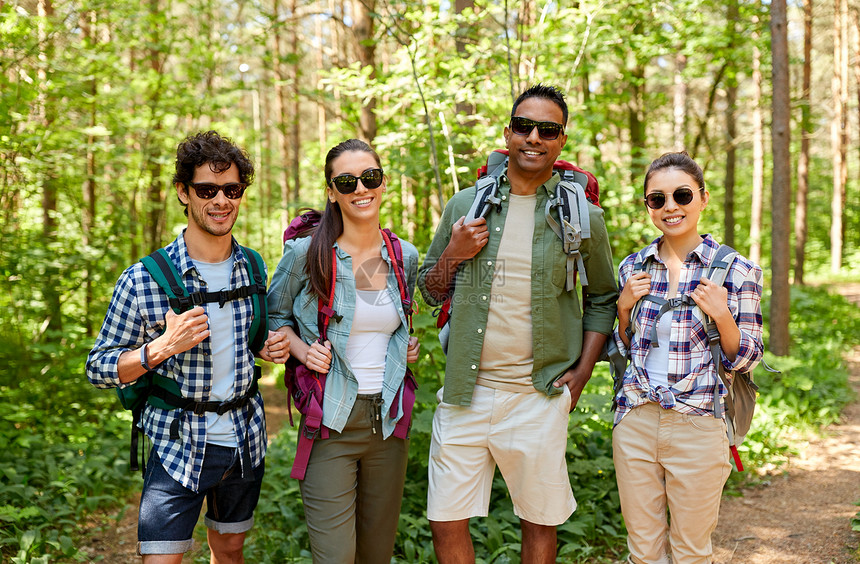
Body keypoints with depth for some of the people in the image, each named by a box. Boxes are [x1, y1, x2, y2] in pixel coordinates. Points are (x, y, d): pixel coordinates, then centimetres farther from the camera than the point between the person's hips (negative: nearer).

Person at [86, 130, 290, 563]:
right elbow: (98, 368, -8)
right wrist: (162, 347, -25)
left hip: (246, 441, 5)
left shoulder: (253, 268, 1)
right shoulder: (143, 281, -14)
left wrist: (270, 348, -5)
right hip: (179, 446, -4)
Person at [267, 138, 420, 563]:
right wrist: (302, 350, -11)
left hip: (389, 421, 4)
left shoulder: (405, 257, 5)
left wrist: (408, 348, 3)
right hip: (330, 423, -4)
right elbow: (275, 316, 7)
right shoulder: (305, 254, -7)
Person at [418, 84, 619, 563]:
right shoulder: (466, 204, 5)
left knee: (541, 523, 11)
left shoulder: (582, 216, 1)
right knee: (446, 522, 5)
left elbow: (602, 298, 11)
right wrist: (454, 255, -7)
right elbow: (431, 293, 13)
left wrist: (581, 373, 1)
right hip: (465, 392, 2)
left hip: (539, 396, -1)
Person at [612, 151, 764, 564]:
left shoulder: (736, 271, -5)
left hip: (697, 427, -3)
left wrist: (721, 316, -18)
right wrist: (624, 308, -3)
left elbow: (743, 360, -1)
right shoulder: (633, 267, 6)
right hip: (635, 422, 3)